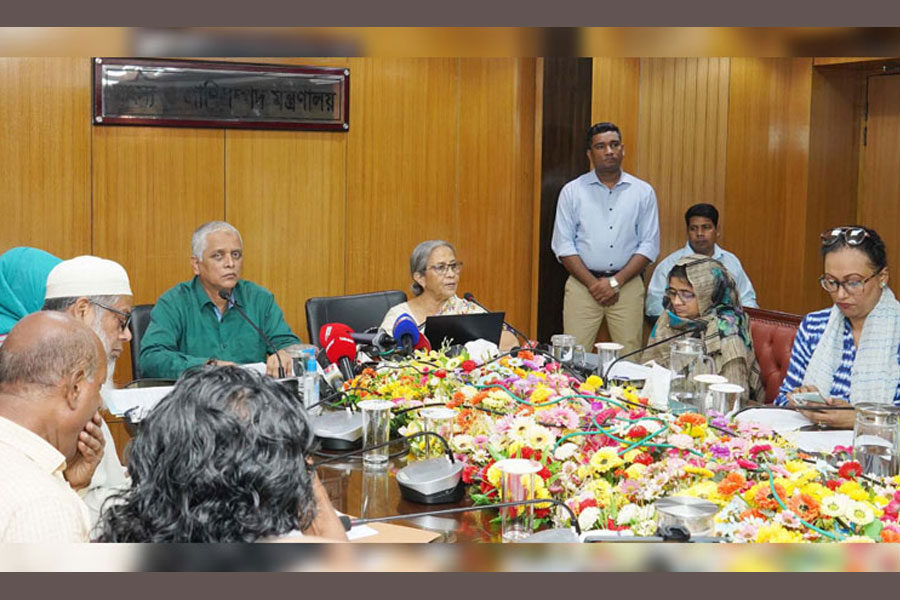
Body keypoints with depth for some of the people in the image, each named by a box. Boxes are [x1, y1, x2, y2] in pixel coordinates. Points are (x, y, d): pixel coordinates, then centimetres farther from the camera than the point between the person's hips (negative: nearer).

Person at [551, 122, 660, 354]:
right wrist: (593, 283, -8)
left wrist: (616, 281, -7)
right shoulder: (572, 191, 6)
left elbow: (649, 245, 4)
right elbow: (563, 245, 2)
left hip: (628, 285, 1)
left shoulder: (643, 192, 8)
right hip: (582, 284, -1)